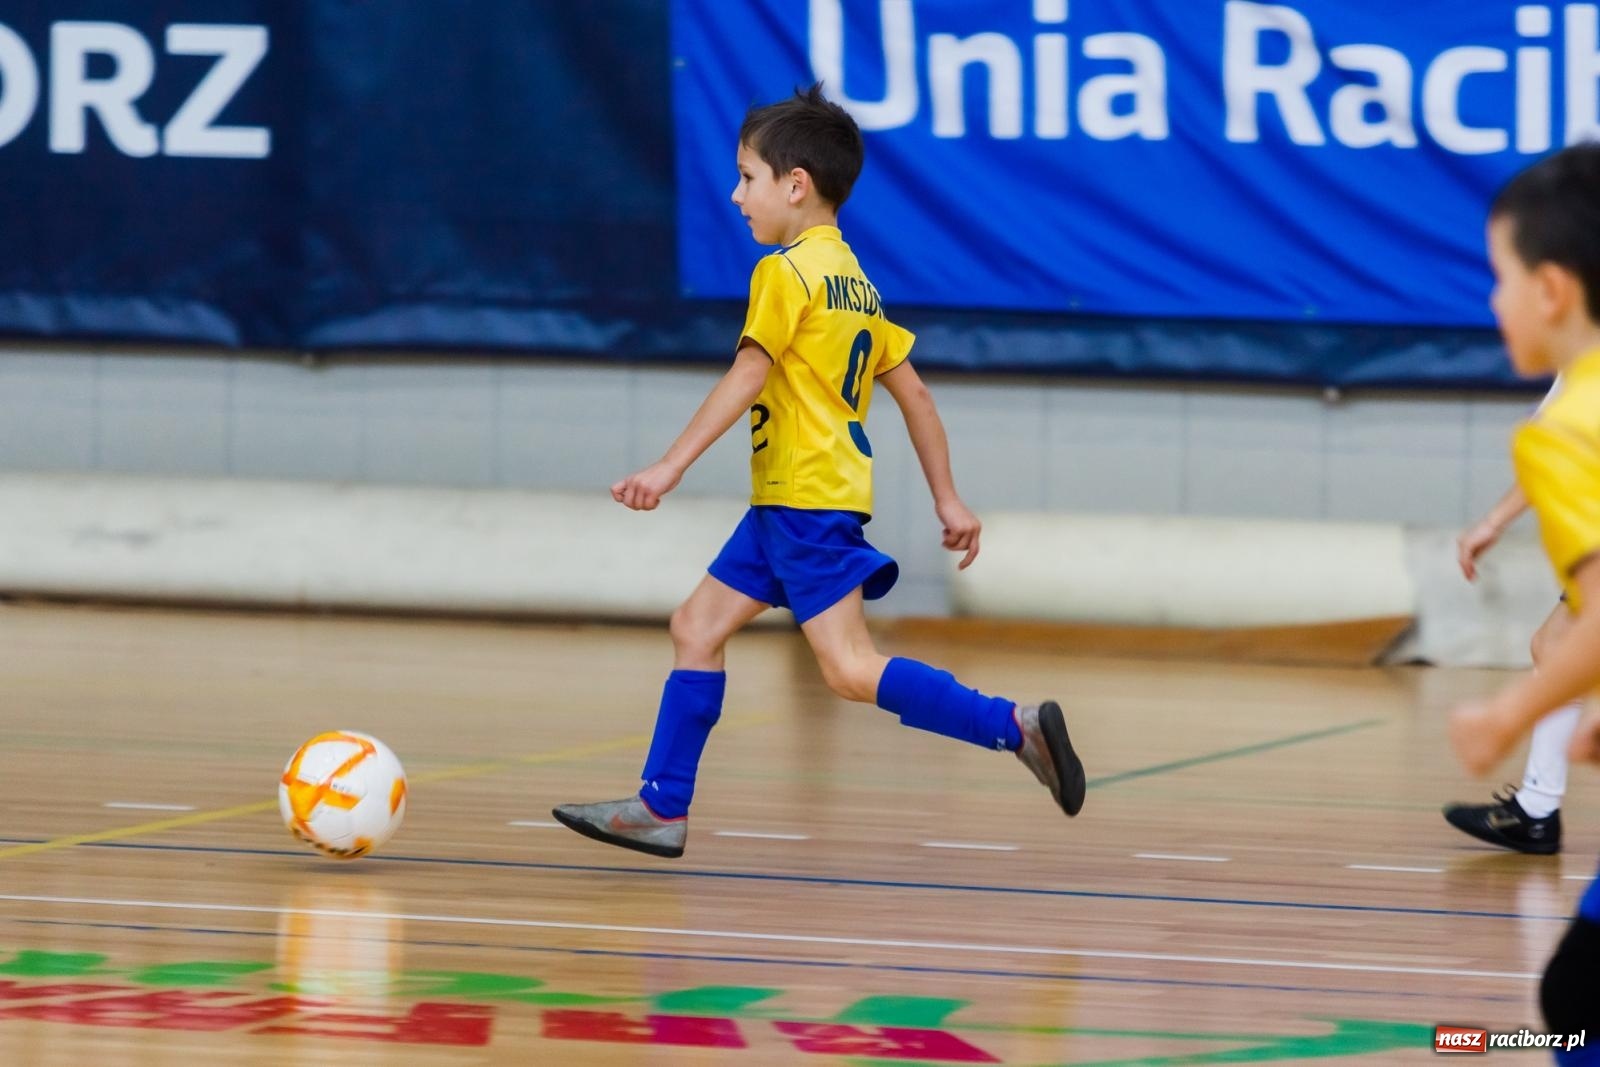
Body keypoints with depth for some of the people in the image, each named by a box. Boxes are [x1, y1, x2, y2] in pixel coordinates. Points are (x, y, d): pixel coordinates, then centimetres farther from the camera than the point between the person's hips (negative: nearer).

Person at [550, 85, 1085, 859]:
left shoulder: (787, 273, -11)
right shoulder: (853, 282, 16)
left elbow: (744, 380, -18)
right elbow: (913, 395, 17)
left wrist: (672, 466, -19)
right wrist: (948, 501, 20)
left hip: (808, 500, -10)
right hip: (786, 502, 10)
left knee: (850, 668, -14)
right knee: (698, 626, 12)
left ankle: (1015, 727, -18)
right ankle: (662, 807, 15)